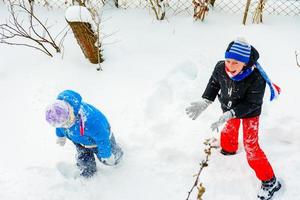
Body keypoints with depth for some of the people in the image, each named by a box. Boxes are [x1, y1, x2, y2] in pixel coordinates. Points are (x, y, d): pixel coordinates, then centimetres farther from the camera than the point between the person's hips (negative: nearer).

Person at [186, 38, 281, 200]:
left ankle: (269, 181, 9)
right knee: (229, 129, 30)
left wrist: (229, 114, -39)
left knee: (251, 147, -6)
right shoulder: (220, 68, -27)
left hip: (250, 113, -5)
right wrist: (204, 102, -23)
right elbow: (214, 84, -7)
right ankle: (229, 149, 65)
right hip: (230, 109, 5)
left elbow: (251, 104, -30)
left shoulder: (256, 77, -39)